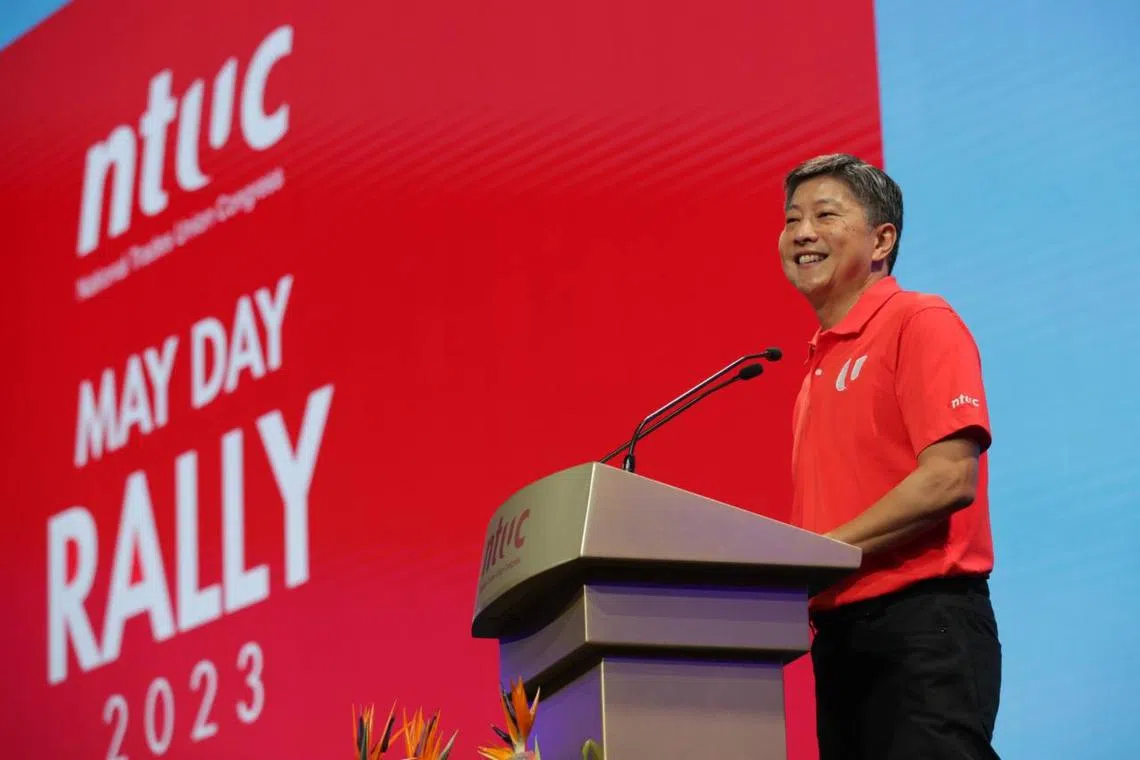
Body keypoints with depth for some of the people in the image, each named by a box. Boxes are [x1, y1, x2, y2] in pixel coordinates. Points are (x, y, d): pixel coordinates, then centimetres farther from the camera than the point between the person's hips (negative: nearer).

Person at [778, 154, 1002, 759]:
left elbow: (950, 479, -15)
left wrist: (818, 552, -14)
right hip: (838, 630, 8)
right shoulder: (821, 362, 20)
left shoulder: (920, 323, -4)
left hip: (920, 626, -8)